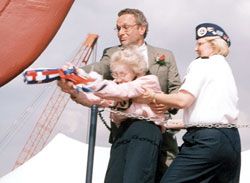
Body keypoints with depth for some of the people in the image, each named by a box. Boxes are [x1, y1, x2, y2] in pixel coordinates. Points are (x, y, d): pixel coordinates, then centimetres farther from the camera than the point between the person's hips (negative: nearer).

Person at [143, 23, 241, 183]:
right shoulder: (225, 68, 24)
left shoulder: (201, 64, -1)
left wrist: (153, 96, 1)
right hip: (232, 139, 9)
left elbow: (182, 100, -12)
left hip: (206, 139, -8)